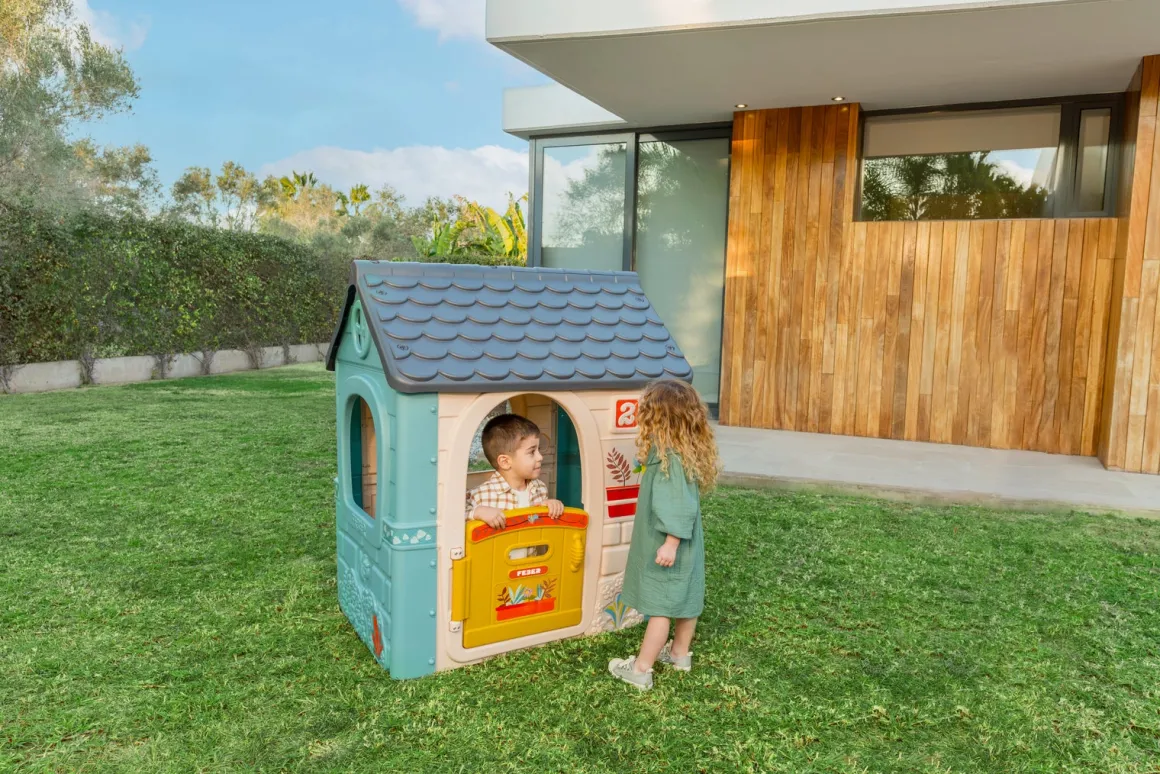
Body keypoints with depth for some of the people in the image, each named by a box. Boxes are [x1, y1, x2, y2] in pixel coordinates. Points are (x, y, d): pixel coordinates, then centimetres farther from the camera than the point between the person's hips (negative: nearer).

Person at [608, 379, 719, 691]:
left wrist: (670, 542, -25)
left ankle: (641, 670, 9)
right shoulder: (685, 451, 4)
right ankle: (680, 653, 36)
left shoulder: (670, 457, -24)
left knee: (660, 606, -1)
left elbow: (680, 504, -27)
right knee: (685, 599, 19)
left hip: (667, 546, -9)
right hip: (687, 544, 9)